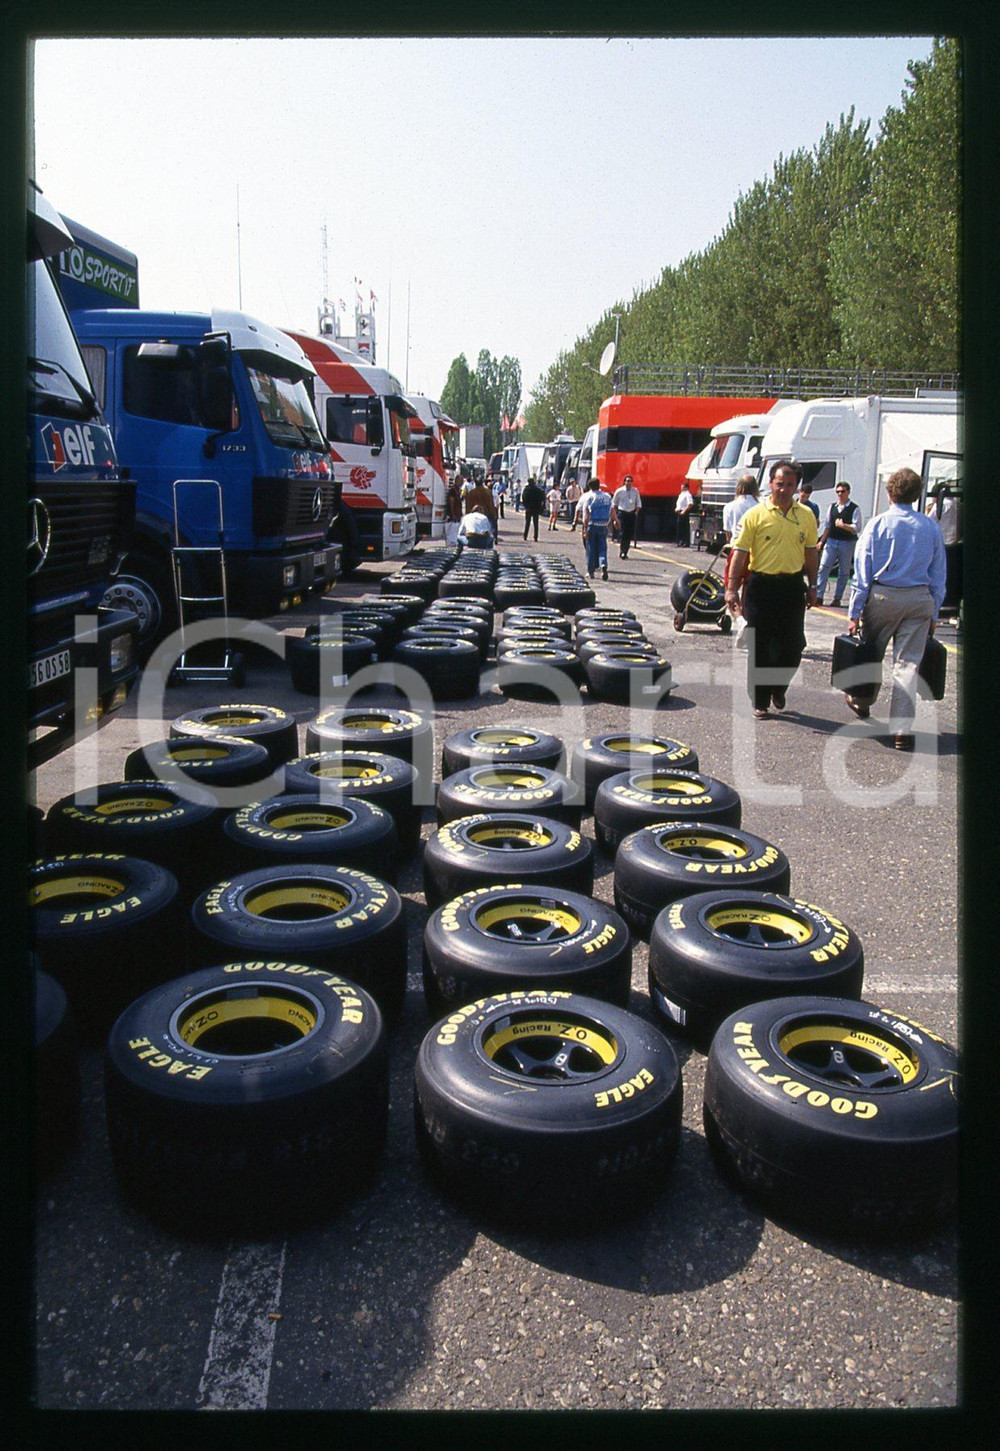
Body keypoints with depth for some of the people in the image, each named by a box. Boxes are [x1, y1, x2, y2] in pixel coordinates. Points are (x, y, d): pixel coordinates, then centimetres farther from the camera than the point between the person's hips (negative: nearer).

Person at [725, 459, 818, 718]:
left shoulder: (806, 515, 6)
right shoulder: (755, 515, -5)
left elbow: (810, 552, 14)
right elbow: (740, 552, -7)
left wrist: (812, 586, 12)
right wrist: (731, 588, -14)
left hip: (792, 585, 3)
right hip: (761, 585, -3)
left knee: (793, 645, 6)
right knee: (760, 648, 4)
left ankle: (778, 688, 31)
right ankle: (760, 700, 15)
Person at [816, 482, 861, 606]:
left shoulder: (854, 509, -5)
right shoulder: (832, 507, 9)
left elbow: (857, 528, -11)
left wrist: (843, 525, -25)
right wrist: (821, 541, 9)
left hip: (847, 543, -3)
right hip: (831, 541, 4)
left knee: (843, 572, 5)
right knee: (823, 568, -6)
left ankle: (837, 598, 13)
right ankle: (818, 597, -6)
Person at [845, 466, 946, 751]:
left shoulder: (877, 524, -5)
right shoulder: (931, 527, 3)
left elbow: (862, 572, -6)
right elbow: (939, 575, 7)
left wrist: (854, 613, -3)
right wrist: (934, 614, 14)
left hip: (882, 597, -1)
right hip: (920, 600, 1)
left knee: (872, 654, 19)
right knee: (908, 663, 1)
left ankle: (862, 700, 42)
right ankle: (902, 730, -2)